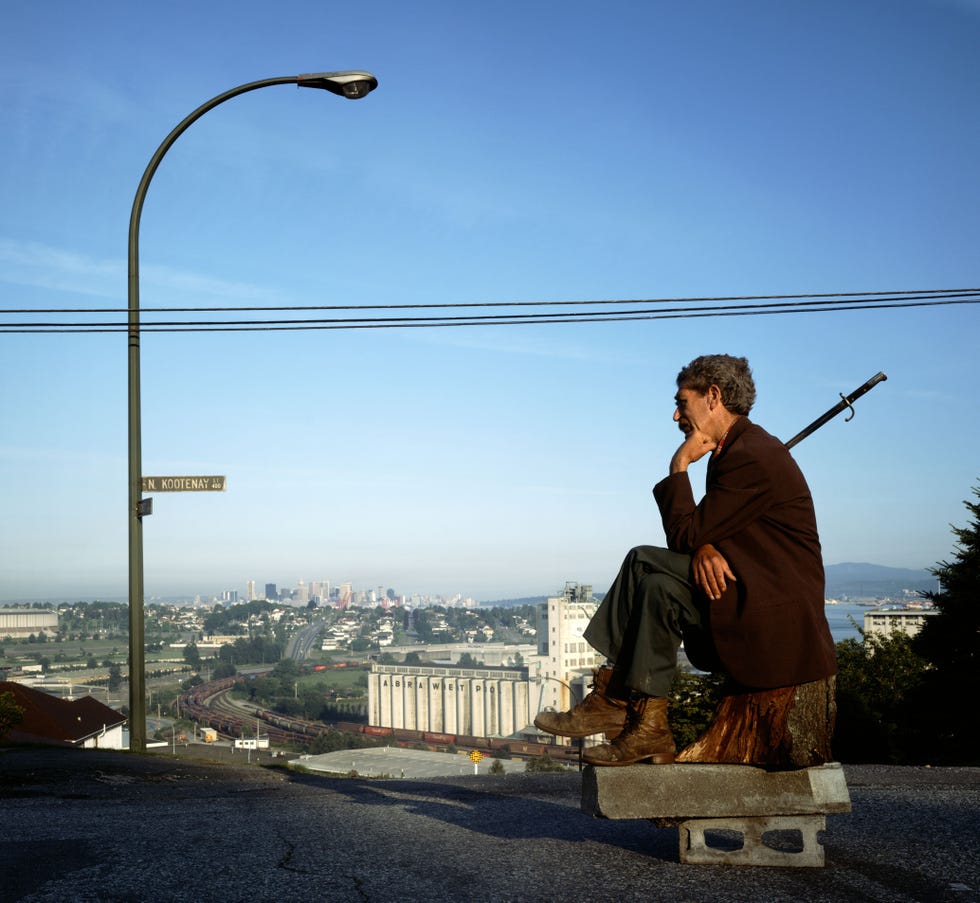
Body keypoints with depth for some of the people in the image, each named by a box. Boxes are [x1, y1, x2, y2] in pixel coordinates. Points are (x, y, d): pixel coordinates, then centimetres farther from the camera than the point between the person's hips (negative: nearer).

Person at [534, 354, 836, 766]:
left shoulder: (752, 457, -17)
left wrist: (680, 465, -8)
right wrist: (705, 549, -12)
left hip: (775, 615, -9)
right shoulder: (735, 449, 16)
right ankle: (647, 725, -11)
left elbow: (685, 535, -17)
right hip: (749, 598, 9)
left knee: (645, 562, -16)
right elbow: (702, 532, 12)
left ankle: (612, 700, -10)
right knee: (655, 585, -6)